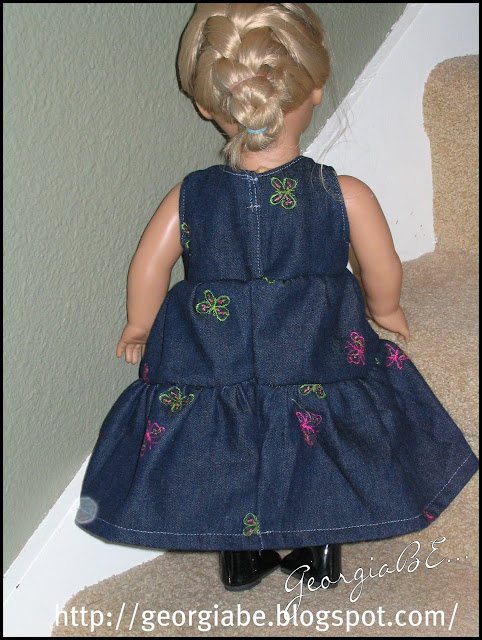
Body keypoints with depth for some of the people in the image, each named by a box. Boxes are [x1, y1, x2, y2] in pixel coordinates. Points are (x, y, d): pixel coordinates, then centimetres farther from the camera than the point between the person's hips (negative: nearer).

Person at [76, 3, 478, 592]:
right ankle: (321, 557, 42)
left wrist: (139, 327, 17)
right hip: (319, 362, 0)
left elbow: (147, 270, -4)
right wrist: (385, 312, 18)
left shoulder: (188, 197, -14)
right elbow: (385, 275, -6)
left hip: (212, 367, 1)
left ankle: (241, 560, 42)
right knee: (320, 463, 27)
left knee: (232, 465, 27)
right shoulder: (344, 194, -18)